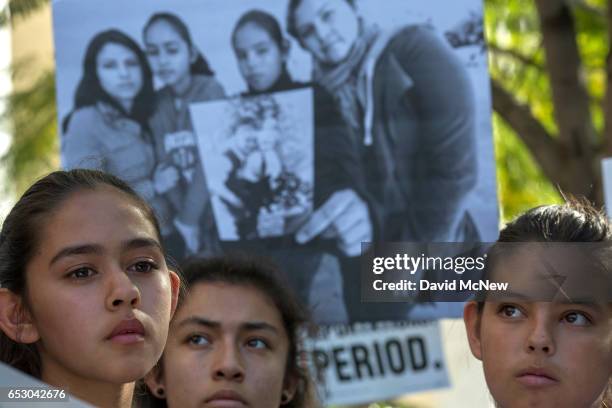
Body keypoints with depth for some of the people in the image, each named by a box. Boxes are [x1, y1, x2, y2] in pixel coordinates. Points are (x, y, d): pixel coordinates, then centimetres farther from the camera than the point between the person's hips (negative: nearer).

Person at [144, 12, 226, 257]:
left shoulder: (210, 91, -7)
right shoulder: (156, 104, 5)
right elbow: (165, 166, -2)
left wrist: (188, 220, -16)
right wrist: (185, 219, -17)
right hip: (188, 212, 3)